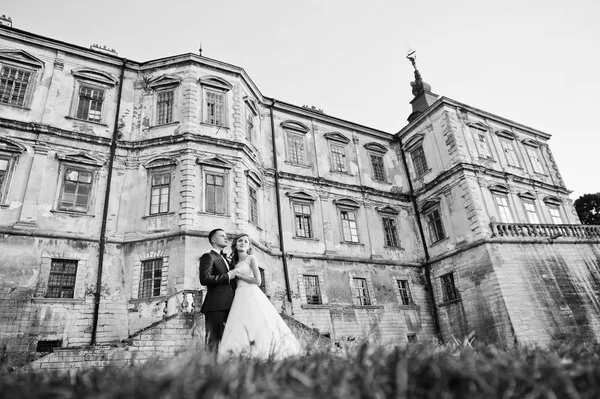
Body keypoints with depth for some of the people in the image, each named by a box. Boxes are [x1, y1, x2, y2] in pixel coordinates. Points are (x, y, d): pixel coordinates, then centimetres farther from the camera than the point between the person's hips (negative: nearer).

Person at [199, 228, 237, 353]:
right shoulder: (208, 257, 0)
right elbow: (204, 279, -16)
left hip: (228, 305, 8)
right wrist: (227, 276, -12)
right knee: (213, 340, -8)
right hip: (215, 306, -8)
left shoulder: (225, 258, 27)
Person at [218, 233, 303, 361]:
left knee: (256, 326, -17)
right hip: (240, 298, 6)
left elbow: (257, 281, -6)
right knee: (240, 329, -7)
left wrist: (238, 275, -3)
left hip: (252, 295, -5)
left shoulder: (251, 259, 4)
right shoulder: (235, 263, 22)